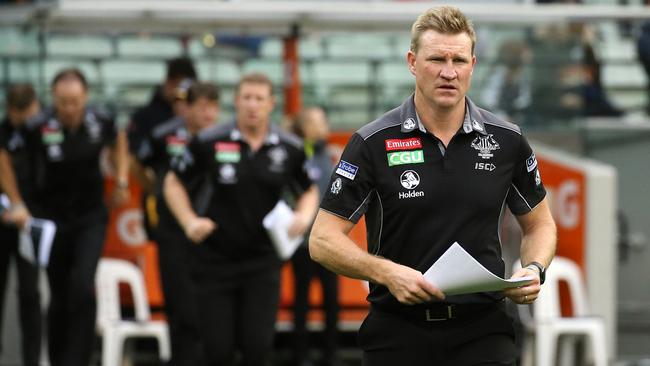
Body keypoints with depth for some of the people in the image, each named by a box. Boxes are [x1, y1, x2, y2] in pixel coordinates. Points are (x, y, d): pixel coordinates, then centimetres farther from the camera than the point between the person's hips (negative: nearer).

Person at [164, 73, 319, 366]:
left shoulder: (290, 148, 1)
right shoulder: (209, 142, -6)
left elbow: (309, 190, 16)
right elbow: (174, 183, 5)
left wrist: (304, 216, -5)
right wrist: (190, 222, -10)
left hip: (263, 263, 1)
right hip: (214, 261, -1)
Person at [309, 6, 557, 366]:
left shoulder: (507, 141, 3)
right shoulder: (372, 144, -5)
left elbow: (539, 224, 17)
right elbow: (324, 239, -6)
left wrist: (534, 270, -5)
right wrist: (387, 273, -22)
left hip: (483, 333, 1)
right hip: (398, 334, -1)